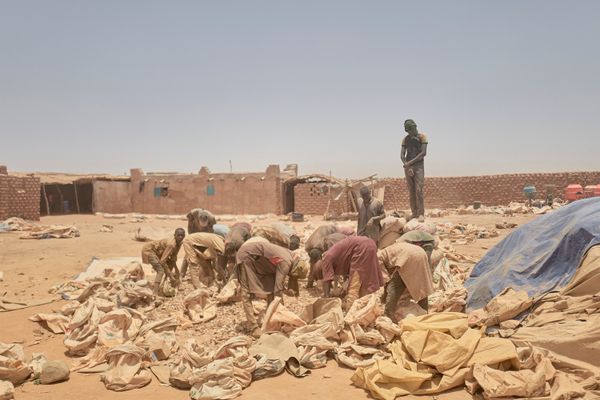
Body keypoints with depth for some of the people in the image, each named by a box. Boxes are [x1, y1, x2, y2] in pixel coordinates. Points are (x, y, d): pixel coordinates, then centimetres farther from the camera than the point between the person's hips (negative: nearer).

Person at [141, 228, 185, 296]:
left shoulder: (179, 243, -8)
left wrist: (176, 271, -6)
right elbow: (162, 261, -36)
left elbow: (173, 258, 2)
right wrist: (171, 276, -31)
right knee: (161, 270, -19)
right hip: (148, 249, -9)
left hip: (157, 251, 9)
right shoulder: (171, 244, -34)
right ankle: (155, 294, -25)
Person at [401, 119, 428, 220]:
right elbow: (402, 155, 6)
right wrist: (407, 166, -11)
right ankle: (414, 214, 2)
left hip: (418, 166, -4)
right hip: (408, 167, 4)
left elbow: (423, 153, -10)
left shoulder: (422, 137, 1)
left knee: (418, 190, -13)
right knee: (411, 191, 1)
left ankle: (421, 214, -14)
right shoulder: (405, 139, 13)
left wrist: (410, 162, -14)